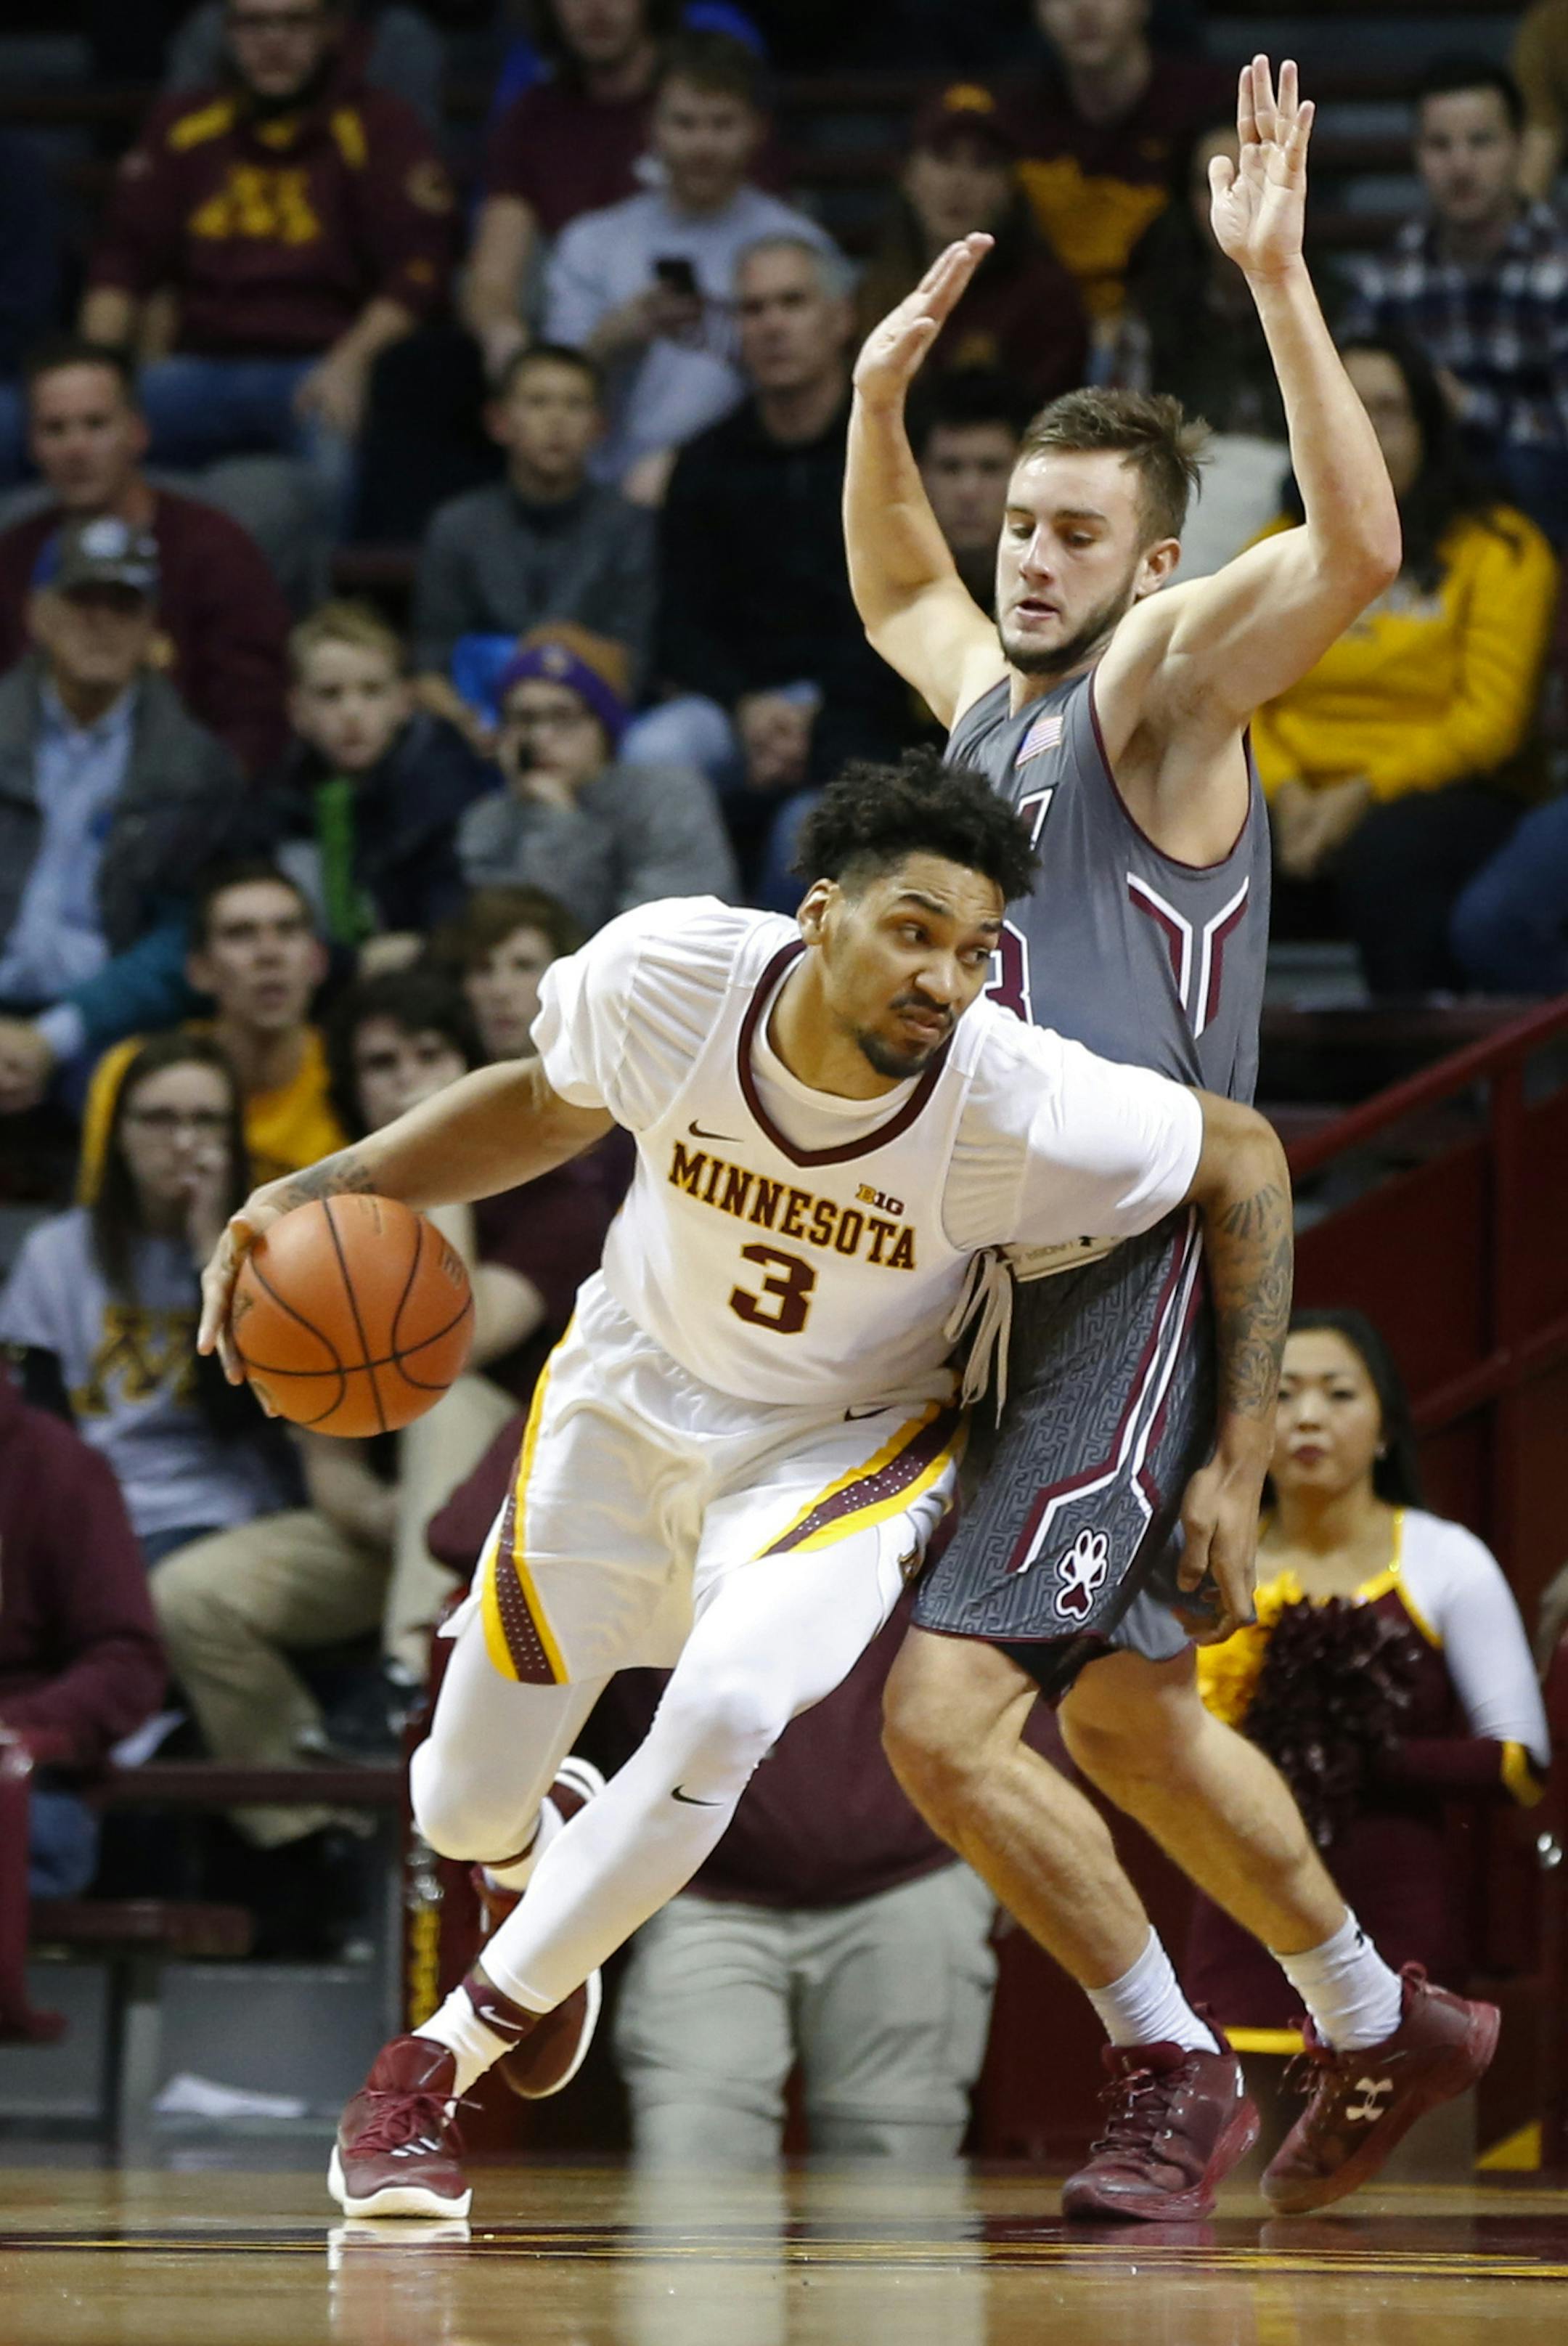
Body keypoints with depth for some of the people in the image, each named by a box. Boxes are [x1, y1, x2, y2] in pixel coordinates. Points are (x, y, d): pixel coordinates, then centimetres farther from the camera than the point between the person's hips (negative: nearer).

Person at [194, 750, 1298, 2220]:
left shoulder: (1014, 1104, -32)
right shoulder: (667, 971, -27)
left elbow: (1243, 1157, -13)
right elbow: (547, 1106, -3)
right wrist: (320, 1192, -12)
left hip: (848, 1439, -2)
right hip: (637, 1389, 2)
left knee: (724, 1712, -30)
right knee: (464, 1812, 7)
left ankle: (443, 2060, -10)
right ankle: (557, 1872, 49)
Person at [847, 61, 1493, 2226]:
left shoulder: (1161, 687, -9)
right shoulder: (992, 698, 14)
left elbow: (1359, 548, -28)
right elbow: (894, 590, 37)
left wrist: (1279, 281, -31)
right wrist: (881, 395, 24)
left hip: (1145, 1294, -9)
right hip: (1032, 1290, 9)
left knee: (945, 1718, -17)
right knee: (1128, 1717, 22)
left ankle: (1176, 2072, -1)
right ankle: (1385, 2028, 39)